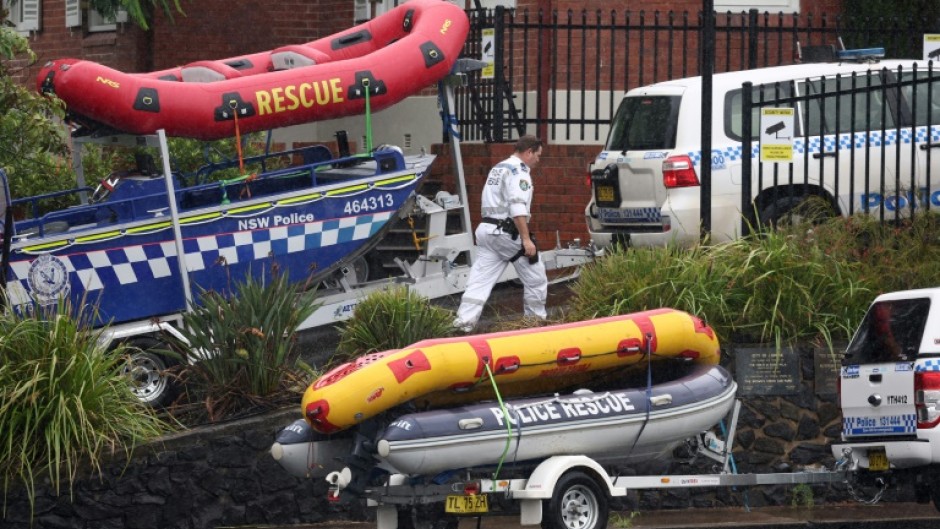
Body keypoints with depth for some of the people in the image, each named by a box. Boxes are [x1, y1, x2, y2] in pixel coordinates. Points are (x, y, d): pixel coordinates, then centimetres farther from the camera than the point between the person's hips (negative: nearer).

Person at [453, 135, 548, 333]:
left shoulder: (498, 168, 19)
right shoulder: (519, 171, -11)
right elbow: (518, 208, -21)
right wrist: (526, 239, -22)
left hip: (487, 228, 9)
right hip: (508, 233, -9)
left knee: (480, 279, 0)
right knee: (535, 278, 7)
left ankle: (464, 322, -11)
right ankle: (536, 319, 17)